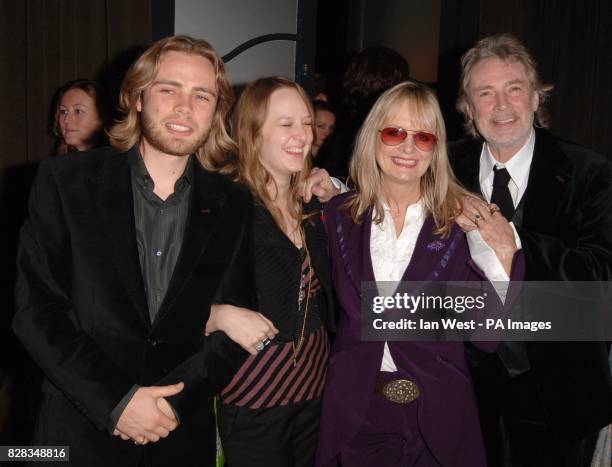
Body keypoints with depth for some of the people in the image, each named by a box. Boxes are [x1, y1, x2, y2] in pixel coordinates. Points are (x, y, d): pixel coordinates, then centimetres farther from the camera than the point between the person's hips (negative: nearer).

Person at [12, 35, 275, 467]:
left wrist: (176, 402, -13)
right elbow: (35, 309, -9)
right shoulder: (65, 181, -7)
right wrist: (115, 401, -17)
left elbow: (235, 324, 0)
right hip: (80, 432, -1)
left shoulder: (233, 206, -1)